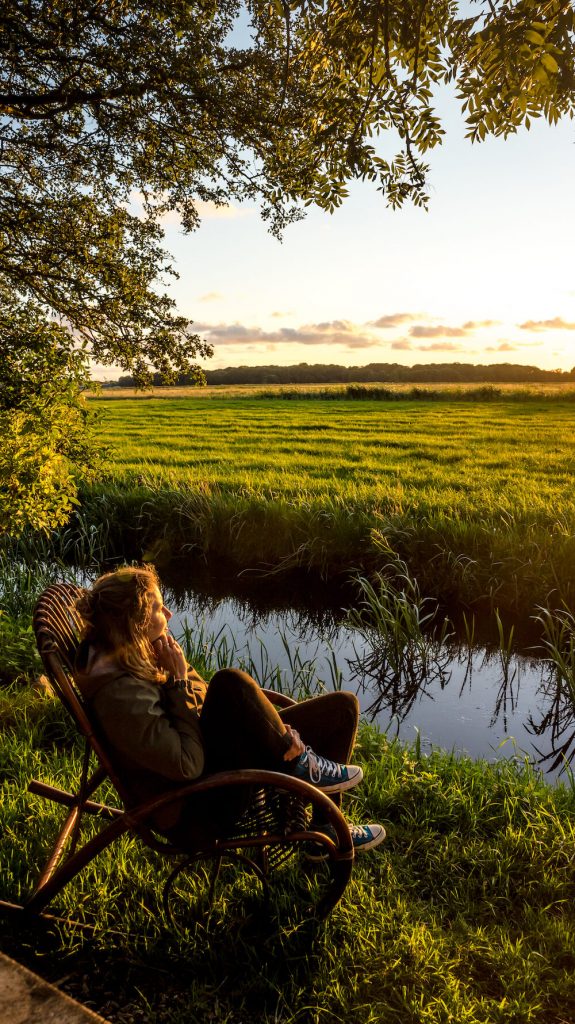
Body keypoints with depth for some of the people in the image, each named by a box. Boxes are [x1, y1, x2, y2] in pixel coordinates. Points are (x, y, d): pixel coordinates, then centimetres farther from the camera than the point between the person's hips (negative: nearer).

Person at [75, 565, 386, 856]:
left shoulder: (138, 654, -1)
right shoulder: (119, 693, -28)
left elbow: (207, 702, 6)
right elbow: (188, 766, -27)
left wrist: (278, 733, -7)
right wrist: (179, 680, -23)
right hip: (193, 809, -9)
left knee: (343, 706, 4)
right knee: (232, 682, -35)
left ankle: (323, 831, 17)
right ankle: (302, 767, -8)